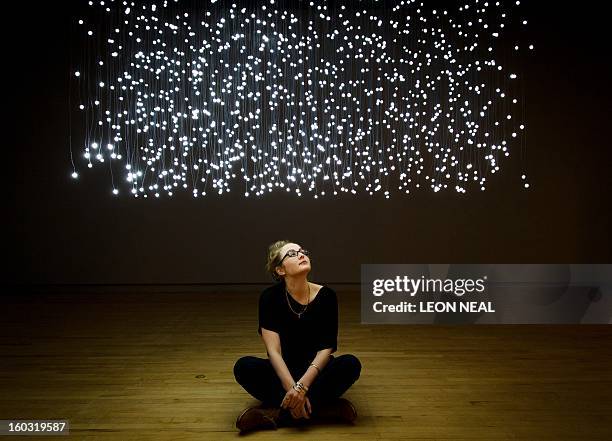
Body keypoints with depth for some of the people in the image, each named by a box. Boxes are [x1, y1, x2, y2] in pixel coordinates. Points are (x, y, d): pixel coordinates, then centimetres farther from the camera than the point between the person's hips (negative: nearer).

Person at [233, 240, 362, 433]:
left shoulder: (326, 295, -12)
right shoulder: (270, 297, -13)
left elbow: (326, 347, -14)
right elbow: (273, 349, -18)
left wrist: (302, 385, -28)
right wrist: (292, 387, -31)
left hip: (316, 371, 1)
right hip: (284, 371, 0)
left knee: (351, 364, -29)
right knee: (243, 367, -28)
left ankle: (277, 412, -26)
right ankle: (328, 408, -29)